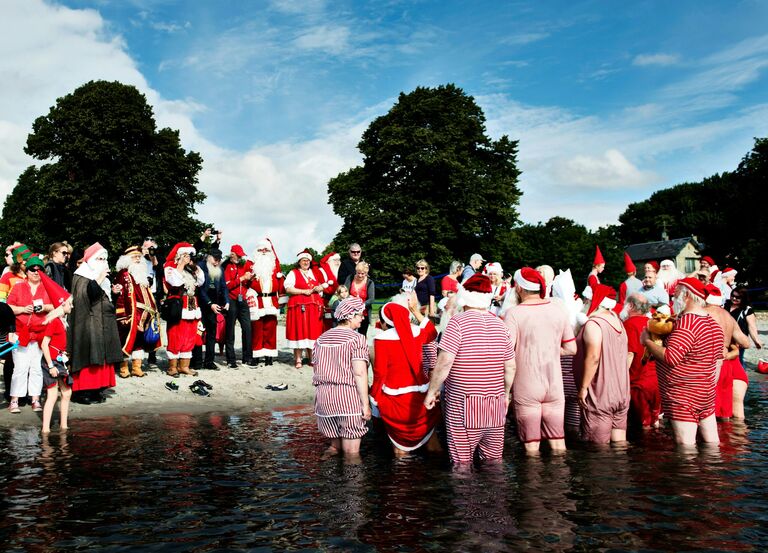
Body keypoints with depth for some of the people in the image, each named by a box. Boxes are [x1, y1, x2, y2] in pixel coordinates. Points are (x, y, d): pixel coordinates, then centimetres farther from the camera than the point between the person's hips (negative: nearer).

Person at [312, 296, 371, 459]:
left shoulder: (321, 339, 11)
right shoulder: (357, 339, -7)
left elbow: (316, 372, 15)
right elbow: (359, 374, -15)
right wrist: (366, 404, -12)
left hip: (323, 397, 6)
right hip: (349, 397, -6)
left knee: (334, 445, 19)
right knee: (351, 453, 2)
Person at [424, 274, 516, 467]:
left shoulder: (458, 322, -9)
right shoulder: (499, 324, 6)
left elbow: (445, 362, -15)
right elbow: (510, 367, 10)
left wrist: (432, 391, -3)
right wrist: (506, 394, 22)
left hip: (463, 405, -5)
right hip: (496, 405, 5)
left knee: (462, 462, 3)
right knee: (494, 460, 14)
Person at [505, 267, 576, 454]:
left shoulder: (514, 313, -11)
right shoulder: (558, 310, 1)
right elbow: (571, 348, 7)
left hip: (526, 388, -3)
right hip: (555, 385, 4)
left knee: (531, 445, 6)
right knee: (558, 442, 14)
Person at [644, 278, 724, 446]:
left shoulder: (686, 322, -20)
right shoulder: (712, 322, 9)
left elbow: (670, 357, -26)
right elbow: (717, 357, 18)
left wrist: (647, 341, -14)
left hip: (684, 397, -9)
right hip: (707, 393, 10)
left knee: (686, 445, -6)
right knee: (712, 442, 15)